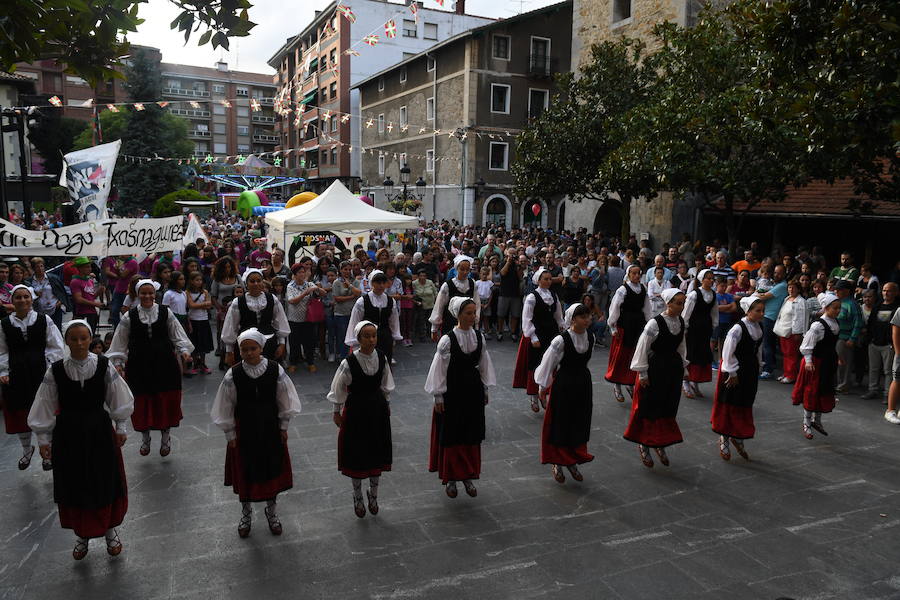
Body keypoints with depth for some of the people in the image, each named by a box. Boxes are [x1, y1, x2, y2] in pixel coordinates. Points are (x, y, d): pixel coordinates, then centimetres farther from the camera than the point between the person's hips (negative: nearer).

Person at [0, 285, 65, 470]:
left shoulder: (44, 320, -3)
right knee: (19, 413, 10)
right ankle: (27, 449, 36)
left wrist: (49, 369, -8)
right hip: (16, 375, 2)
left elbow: (56, 348, -2)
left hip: (41, 373, -2)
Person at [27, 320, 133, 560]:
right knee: (73, 485, 11)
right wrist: (44, 439, 1)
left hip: (99, 431, 0)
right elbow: (46, 406, -1)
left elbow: (118, 399, -1)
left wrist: (121, 428, 2)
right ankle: (82, 535, 33)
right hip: (68, 434, 0)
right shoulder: (56, 370, -10)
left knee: (106, 484, 9)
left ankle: (110, 531, 32)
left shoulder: (104, 365, -10)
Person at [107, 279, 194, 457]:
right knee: (141, 402, 8)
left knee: (166, 401, 4)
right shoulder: (129, 316, 0)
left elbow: (178, 336, 4)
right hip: (139, 366, 0)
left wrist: (184, 352, -9)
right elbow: (121, 342, 6)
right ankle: (145, 438, 30)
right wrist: (118, 363, 2)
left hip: (164, 364, 0)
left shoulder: (165, 313, 0)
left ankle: (165, 437, 26)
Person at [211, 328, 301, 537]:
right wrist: (230, 435, -2)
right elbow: (226, 408, -5)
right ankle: (246, 513, 41)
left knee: (272, 471, 14)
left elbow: (285, 402, -1)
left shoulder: (276, 370, -13)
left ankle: (271, 511, 39)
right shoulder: (233, 375, -15)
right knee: (245, 473, 14)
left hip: (271, 430, 1)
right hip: (243, 432, -1)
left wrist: (283, 427, 1)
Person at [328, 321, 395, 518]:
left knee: (377, 452, 14)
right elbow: (338, 389, -8)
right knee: (356, 454, 9)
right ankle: (358, 498, 31)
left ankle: (373, 495, 35)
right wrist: (337, 412, 0)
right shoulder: (349, 362, -22)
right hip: (355, 409, -3)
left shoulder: (381, 358, -9)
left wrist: (387, 405, 14)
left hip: (377, 408, 4)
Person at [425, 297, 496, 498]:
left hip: (473, 391, 5)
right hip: (452, 391, -4)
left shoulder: (479, 337, -1)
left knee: (472, 435, 11)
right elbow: (439, 369, -11)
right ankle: (451, 479, 20)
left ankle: (468, 476, 26)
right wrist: (438, 397, -9)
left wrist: (485, 390, 11)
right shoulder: (447, 340, -15)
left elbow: (484, 365, 10)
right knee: (451, 436, 5)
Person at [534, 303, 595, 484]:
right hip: (563, 385, -5)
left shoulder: (590, 337, -4)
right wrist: (543, 387, -4)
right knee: (560, 425, 6)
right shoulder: (561, 340, -21)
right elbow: (548, 363, -11)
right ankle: (557, 464, 23)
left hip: (583, 384, 5)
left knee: (580, 424, 14)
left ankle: (572, 462, 32)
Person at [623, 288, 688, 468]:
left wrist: (681, 366, 14)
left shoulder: (681, 322, 1)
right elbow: (643, 348, -15)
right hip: (654, 369, -6)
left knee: (668, 408, 14)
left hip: (673, 368, 6)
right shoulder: (655, 323, -20)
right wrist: (643, 374, -12)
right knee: (649, 408, 4)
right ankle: (643, 445, 21)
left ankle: (660, 444, 30)